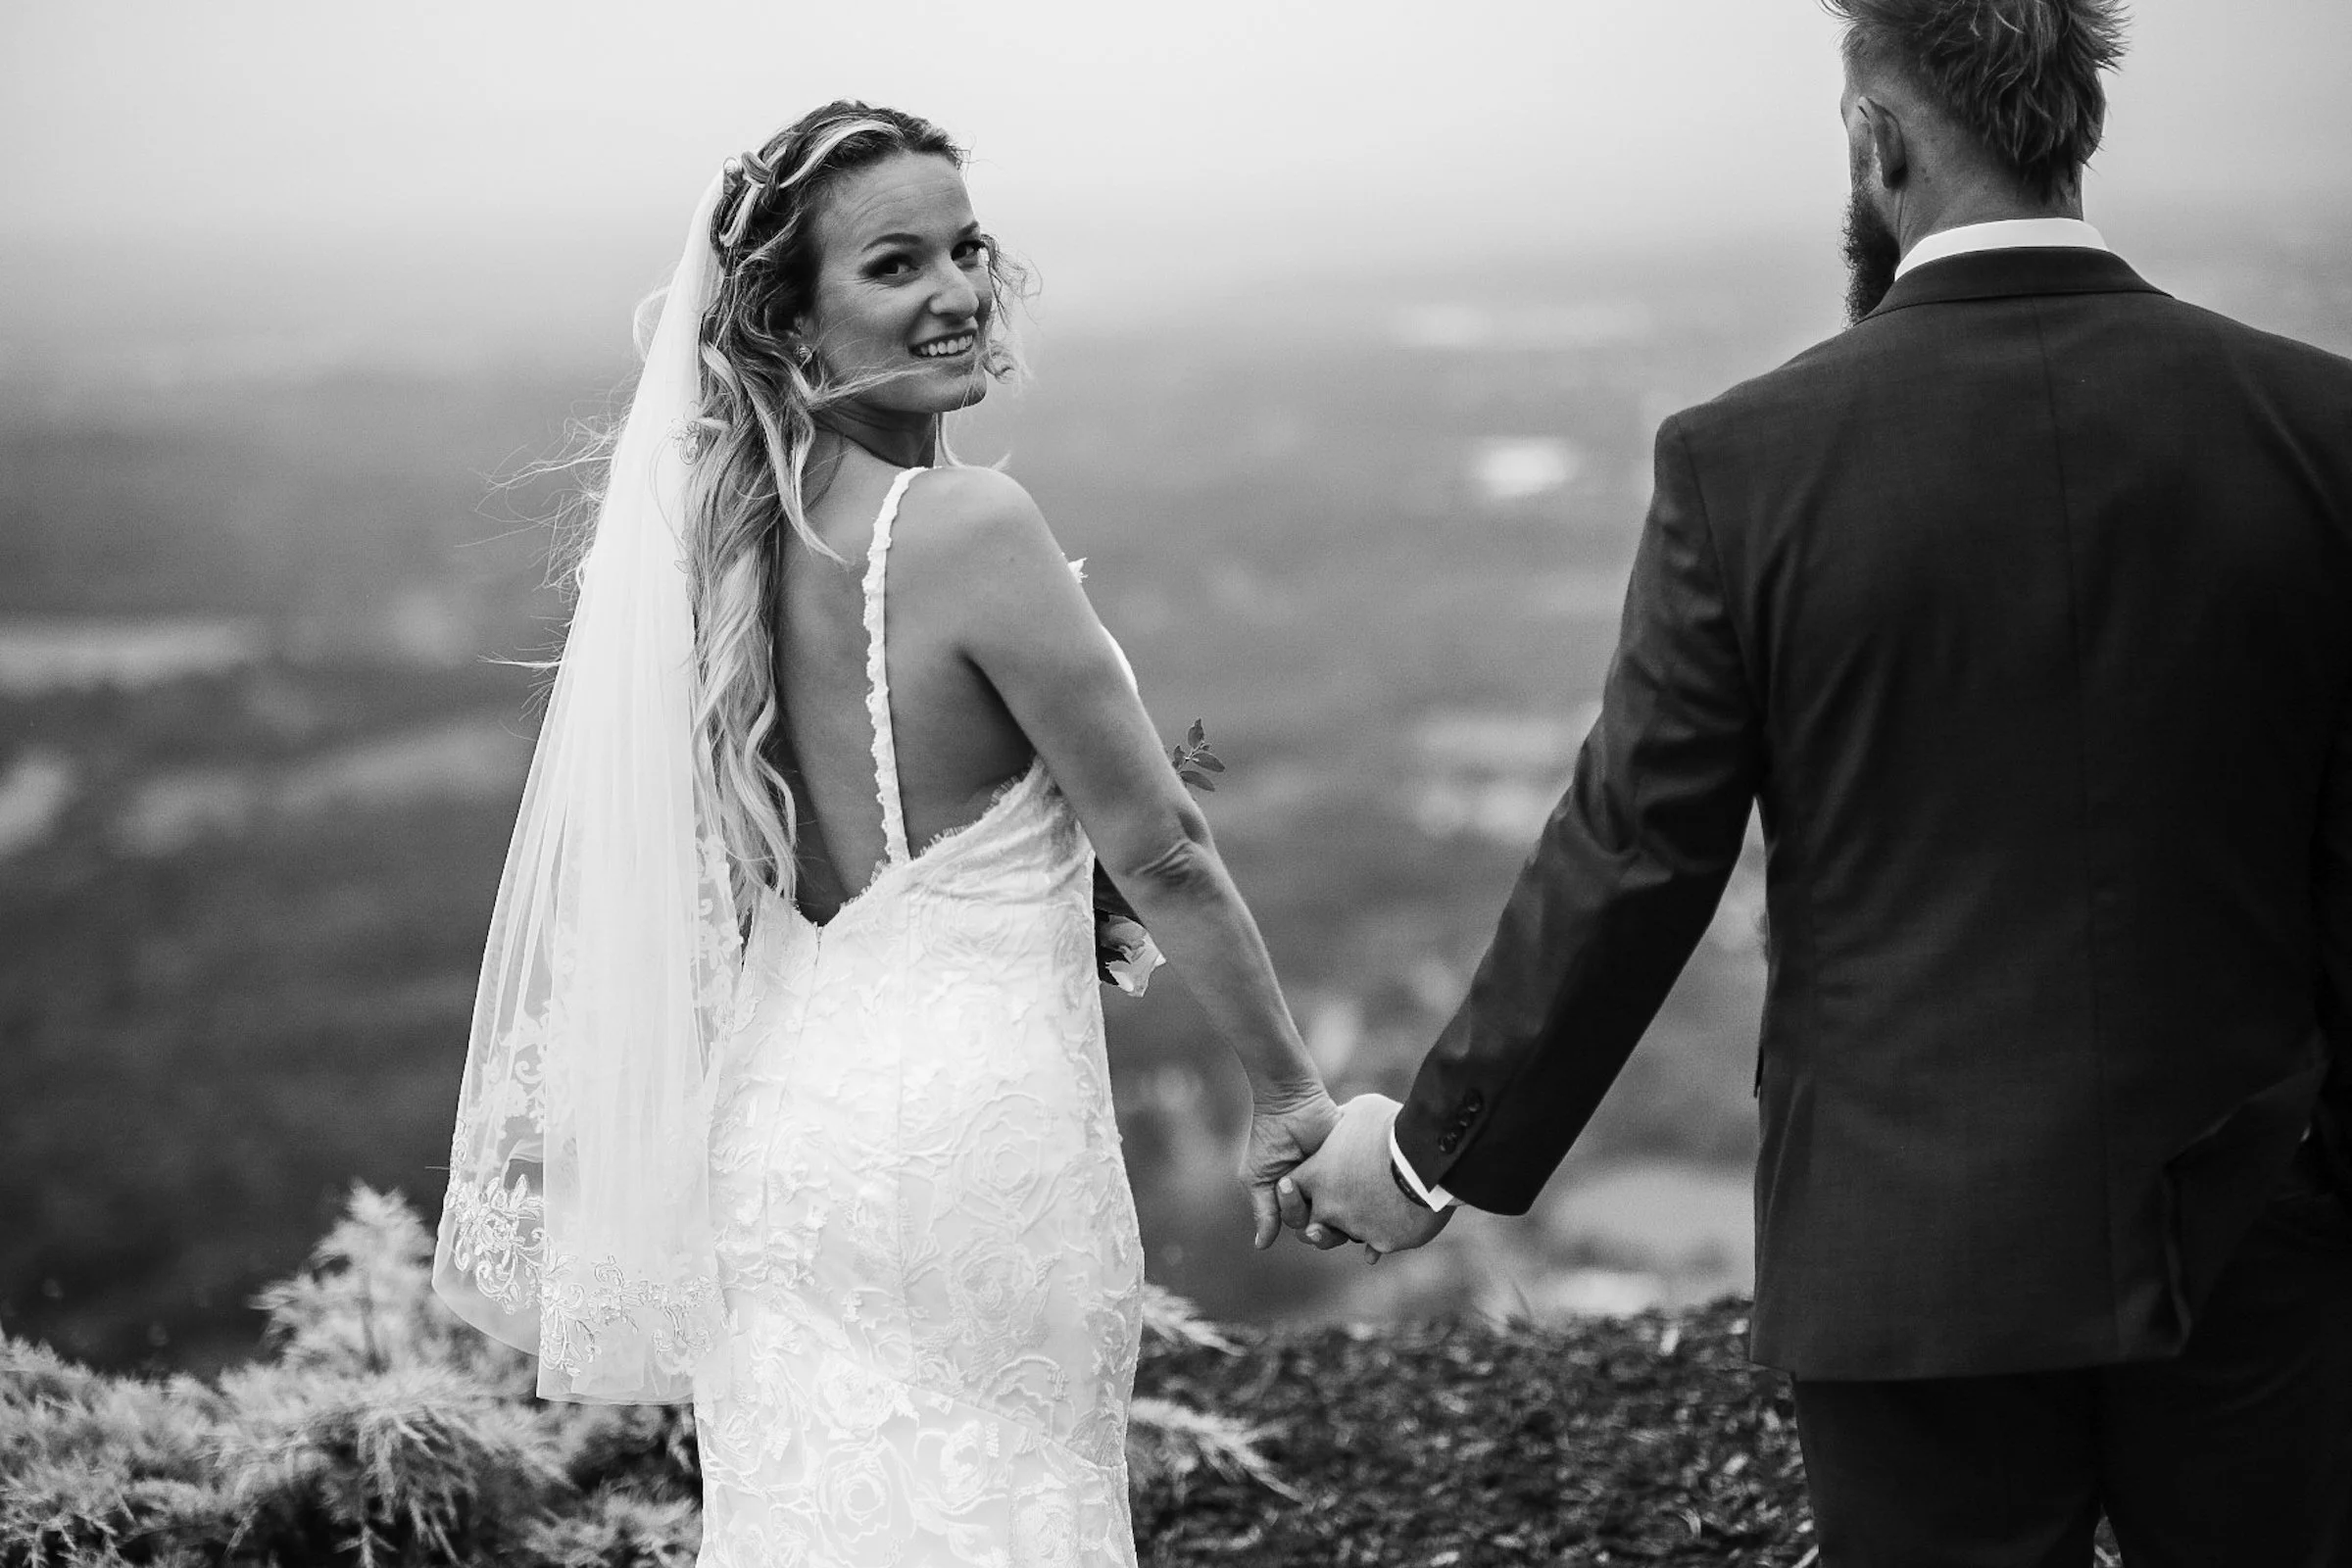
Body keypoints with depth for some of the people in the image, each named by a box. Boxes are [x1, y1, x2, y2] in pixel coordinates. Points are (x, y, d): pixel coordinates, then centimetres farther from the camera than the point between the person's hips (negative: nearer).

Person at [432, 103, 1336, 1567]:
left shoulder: (748, 524, 4)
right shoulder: (969, 523, -18)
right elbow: (1158, 844, -13)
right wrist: (1289, 1091, -3)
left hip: (782, 1113, 7)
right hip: (971, 1129, -7)